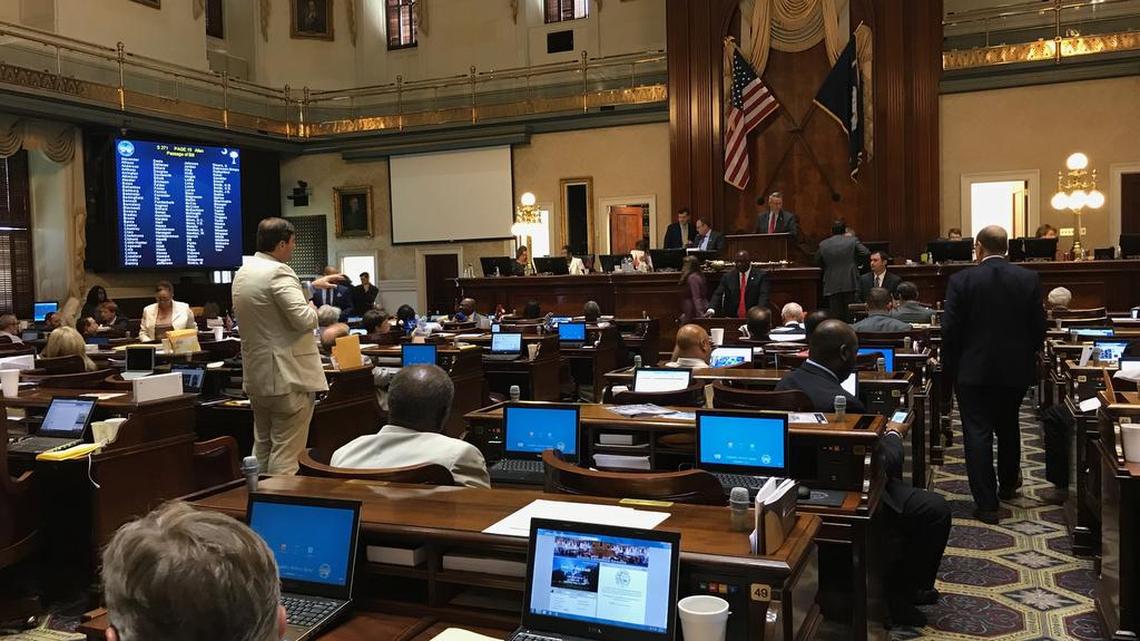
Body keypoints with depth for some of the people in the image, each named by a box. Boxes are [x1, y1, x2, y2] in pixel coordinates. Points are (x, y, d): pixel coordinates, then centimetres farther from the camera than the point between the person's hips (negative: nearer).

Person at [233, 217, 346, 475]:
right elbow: (303, 319, -23)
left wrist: (312, 286, 32)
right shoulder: (278, 272, -16)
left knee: (262, 449, 19)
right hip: (288, 377, -9)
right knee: (286, 454, -3)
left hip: (256, 376, 9)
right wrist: (313, 308, -2)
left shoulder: (243, 272, 12)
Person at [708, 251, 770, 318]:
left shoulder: (761, 275, 4)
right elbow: (718, 294, 5)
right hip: (731, 319, 2)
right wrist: (711, 309, -15)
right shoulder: (728, 276, 12)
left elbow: (764, 296, -7)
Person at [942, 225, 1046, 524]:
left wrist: (951, 364, 3)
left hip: (974, 370, -4)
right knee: (1008, 428, 23)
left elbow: (950, 329, -10)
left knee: (978, 434, 2)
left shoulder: (961, 280, -11)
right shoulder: (1029, 279, -4)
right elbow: (1039, 328, -1)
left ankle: (987, 504, 1)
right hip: (1016, 369, 4)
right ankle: (1008, 485, 42)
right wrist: (1026, 355, 16)